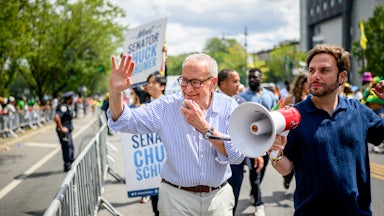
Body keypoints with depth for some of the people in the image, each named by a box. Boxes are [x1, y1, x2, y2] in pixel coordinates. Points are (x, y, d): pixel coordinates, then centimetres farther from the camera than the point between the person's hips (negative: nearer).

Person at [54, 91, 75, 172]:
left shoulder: (68, 106, 13)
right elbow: (56, 117, -31)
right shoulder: (63, 106, -19)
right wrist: (61, 128, -25)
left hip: (68, 131, 10)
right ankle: (67, 166, 2)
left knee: (71, 148, 16)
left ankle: (72, 164, 27)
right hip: (64, 131, -10)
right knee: (67, 148, -5)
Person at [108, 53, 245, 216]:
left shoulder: (228, 107, -8)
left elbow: (237, 156, -17)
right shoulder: (166, 106, -5)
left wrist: (204, 127, -27)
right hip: (176, 198, 0)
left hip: (219, 197, 0)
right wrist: (115, 91, -25)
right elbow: (125, 122, -7)